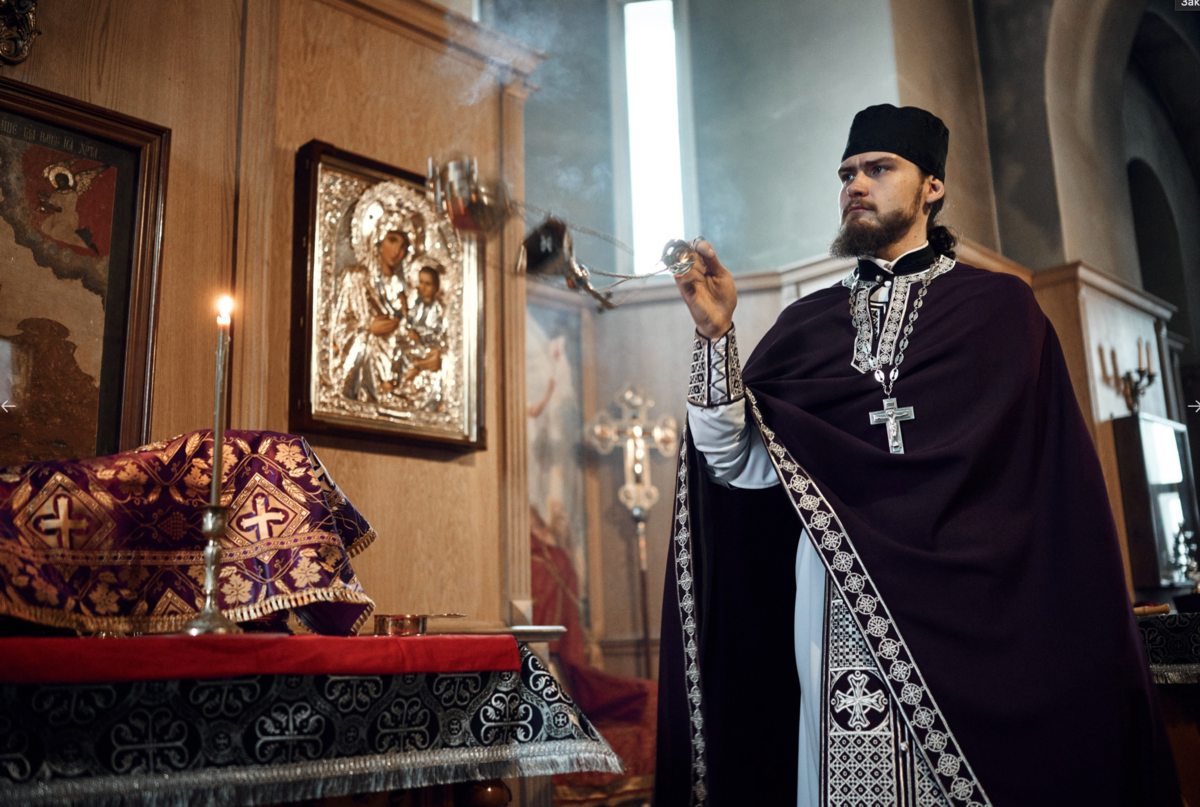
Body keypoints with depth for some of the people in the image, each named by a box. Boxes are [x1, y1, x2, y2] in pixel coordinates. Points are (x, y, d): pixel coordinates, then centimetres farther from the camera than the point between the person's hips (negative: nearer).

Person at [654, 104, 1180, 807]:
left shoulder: (1000, 306, 8)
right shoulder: (808, 322, 14)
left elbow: (1052, 474, 2)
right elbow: (738, 463, 2)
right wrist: (717, 333, -10)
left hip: (973, 597, -1)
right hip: (840, 599, 2)